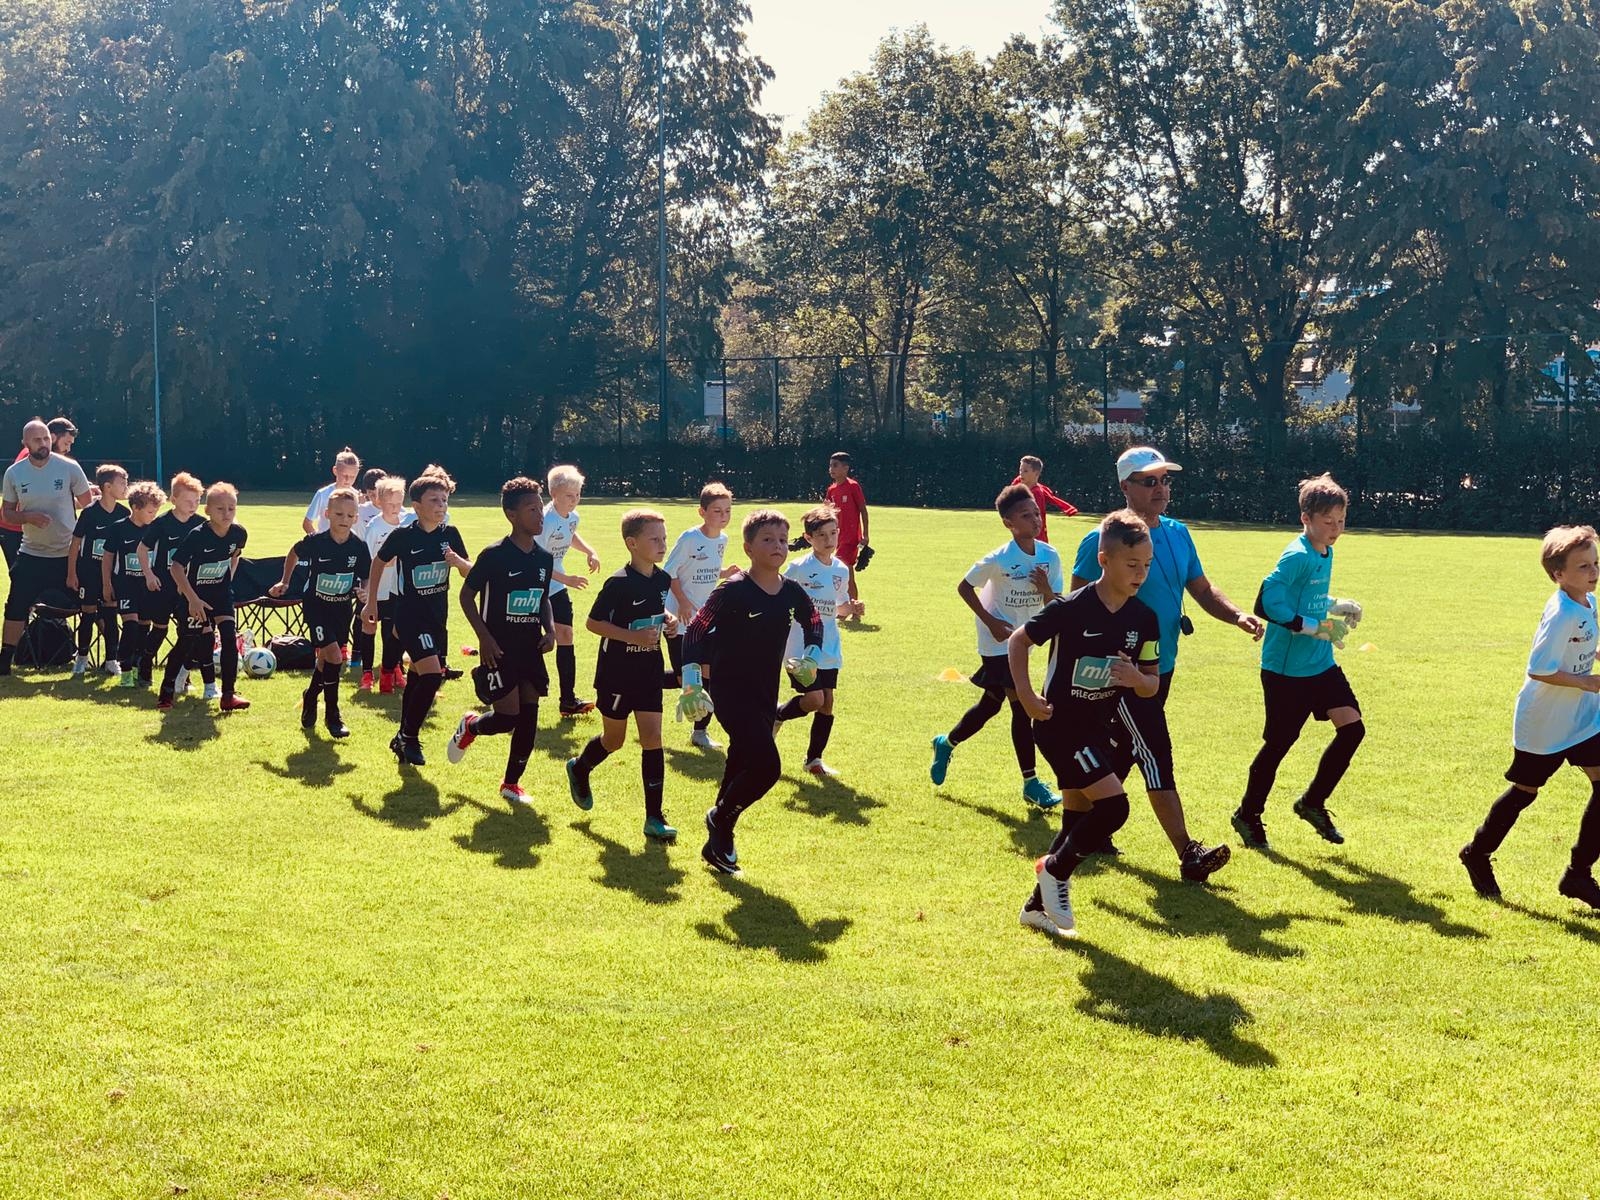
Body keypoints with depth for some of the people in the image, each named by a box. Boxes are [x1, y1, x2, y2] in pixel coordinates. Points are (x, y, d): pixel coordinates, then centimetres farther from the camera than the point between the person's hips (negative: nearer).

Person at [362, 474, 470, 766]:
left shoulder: (450, 534, -2)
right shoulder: (403, 535, -13)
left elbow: (471, 572, 3)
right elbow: (379, 562, 3)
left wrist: (458, 561, -20)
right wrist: (371, 603, 5)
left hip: (438, 616, 5)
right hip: (410, 614, -5)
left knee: (418, 675, 15)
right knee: (431, 674, -19)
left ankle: (403, 738, 29)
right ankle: (410, 738, -3)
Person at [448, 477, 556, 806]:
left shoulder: (544, 559, 5)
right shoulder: (494, 555, -12)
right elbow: (467, 596, -6)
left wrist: (550, 629, 1)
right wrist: (484, 637, -14)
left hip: (530, 649, 6)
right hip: (499, 649, -6)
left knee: (529, 717, 3)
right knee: (507, 717, -9)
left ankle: (511, 783, 18)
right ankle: (469, 726, 25)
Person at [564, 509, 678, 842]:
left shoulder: (663, 580, 1)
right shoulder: (619, 584, -19)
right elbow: (593, 623, -15)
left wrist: (667, 619, -1)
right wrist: (632, 636, -24)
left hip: (649, 673, 5)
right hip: (616, 673, -5)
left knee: (652, 738, -1)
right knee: (613, 740, 10)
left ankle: (654, 817, 1)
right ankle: (579, 768, 43)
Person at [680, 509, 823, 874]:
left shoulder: (793, 593, 1)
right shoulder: (733, 591, -18)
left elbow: (813, 624, 22)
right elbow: (696, 631, -18)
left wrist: (811, 658, 7)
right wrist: (692, 686, -24)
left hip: (765, 693, 6)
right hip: (729, 689, -6)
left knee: (743, 768, 13)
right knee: (766, 766, -18)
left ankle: (717, 844, 29)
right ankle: (720, 820, 7)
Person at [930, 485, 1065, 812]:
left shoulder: (1049, 556, -6)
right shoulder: (999, 559, -20)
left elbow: (1056, 606, -1)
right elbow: (964, 588, -11)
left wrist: (1046, 588, -23)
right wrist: (991, 622, -17)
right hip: (998, 642, -6)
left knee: (991, 704, 16)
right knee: (1021, 706, -11)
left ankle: (946, 744, 40)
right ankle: (1031, 783, -4)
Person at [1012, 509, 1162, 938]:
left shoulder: (1144, 620, -2)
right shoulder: (1072, 608, -18)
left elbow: (1152, 684, 4)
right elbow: (1017, 641, -6)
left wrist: (1138, 679, -18)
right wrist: (1026, 695, -14)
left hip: (1100, 727, 7)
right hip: (1060, 725, -7)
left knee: (1078, 818, 12)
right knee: (1114, 805, -18)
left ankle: (1039, 904, 27)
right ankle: (1054, 871, 4)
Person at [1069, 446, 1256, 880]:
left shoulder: (1178, 534, 8)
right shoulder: (1103, 541, -14)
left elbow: (1202, 589, 14)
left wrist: (1238, 616, -3)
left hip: (1161, 668, 8)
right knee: (1157, 756, -11)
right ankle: (1188, 854, -11)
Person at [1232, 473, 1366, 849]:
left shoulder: (1325, 553, 9)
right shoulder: (1297, 557, -18)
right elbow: (1268, 602, -27)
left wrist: (1335, 606, 7)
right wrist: (1315, 627, -24)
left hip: (1321, 664, 8)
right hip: (1286, 669, -8)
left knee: (1352, 727, -1)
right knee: (1278, 743, 3)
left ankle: (1312, 803, 15)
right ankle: (1248, 815, 22)